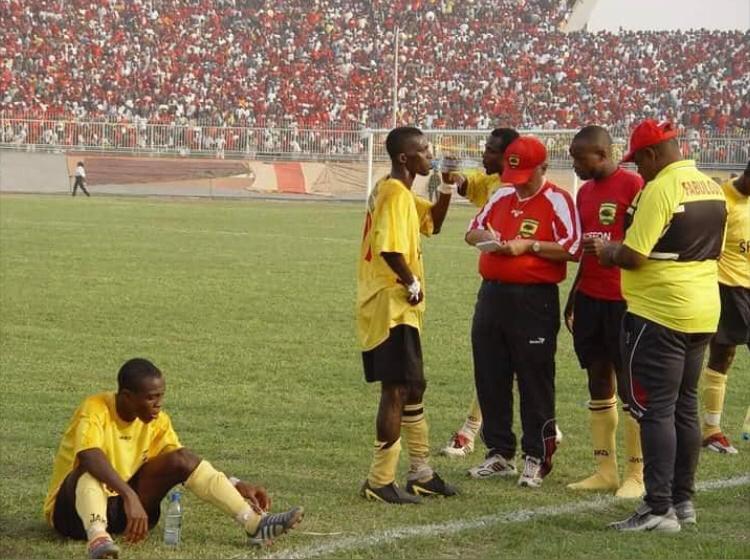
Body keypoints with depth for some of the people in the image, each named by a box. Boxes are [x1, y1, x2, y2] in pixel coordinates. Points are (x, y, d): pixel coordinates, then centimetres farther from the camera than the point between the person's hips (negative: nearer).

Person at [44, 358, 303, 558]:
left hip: (121, 507, 6)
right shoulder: (95, 410, -22)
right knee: (92, 469, -38)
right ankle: (98, 537, -66)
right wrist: (130, 496, -53)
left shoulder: (157, 421, -2)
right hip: (73, 509, -6)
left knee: (183, 458, -11)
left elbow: (183, 464, 6)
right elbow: (90, 457, -41)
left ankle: (255, 523, -17)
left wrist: (238, 486, -6)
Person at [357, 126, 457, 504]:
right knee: (398, 389, -6)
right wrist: (411, 282, -16)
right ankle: (380, 482, -2)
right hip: (392, 306, -11)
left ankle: (421, 474, 24)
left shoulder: (396, 192, 14)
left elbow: (432, 223, 25)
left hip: (392, 306, 11)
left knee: (412, 387, 16)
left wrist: (445, 191, 11)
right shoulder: (396, 194, -17)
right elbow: (390, 249, -29)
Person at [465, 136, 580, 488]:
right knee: (489, 378, 10)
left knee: (535, 381, -2)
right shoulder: (501, 197, 14)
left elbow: (572, 248, -14)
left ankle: (536, 458, 5)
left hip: (534, 301, -7)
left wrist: (529, 245, -19)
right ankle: (499, 454, 20)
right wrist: (484, 236, -1)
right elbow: (472, 231, 22)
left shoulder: (557, 201, -6)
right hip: (492, 296, 7)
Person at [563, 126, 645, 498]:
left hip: (623, 300, -8)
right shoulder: (585, 192, 13)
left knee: (629, 385, -3)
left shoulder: (633, 185, -11)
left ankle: (637, 475, 3)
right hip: (590, 298, 8)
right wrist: (573, 298, 20)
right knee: (598, 381, 9)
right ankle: (606, 471, 15)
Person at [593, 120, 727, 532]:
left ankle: (659, 509, -6)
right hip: (703, 314, 9)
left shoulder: (659, 189, -16)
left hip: (658, 314, -9)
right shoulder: (712, 189, 10)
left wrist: (608, 251, 1)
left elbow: (632, 257, -20)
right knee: (685, 407, 15)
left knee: (655, 409, -5)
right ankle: (683, 501, 21)